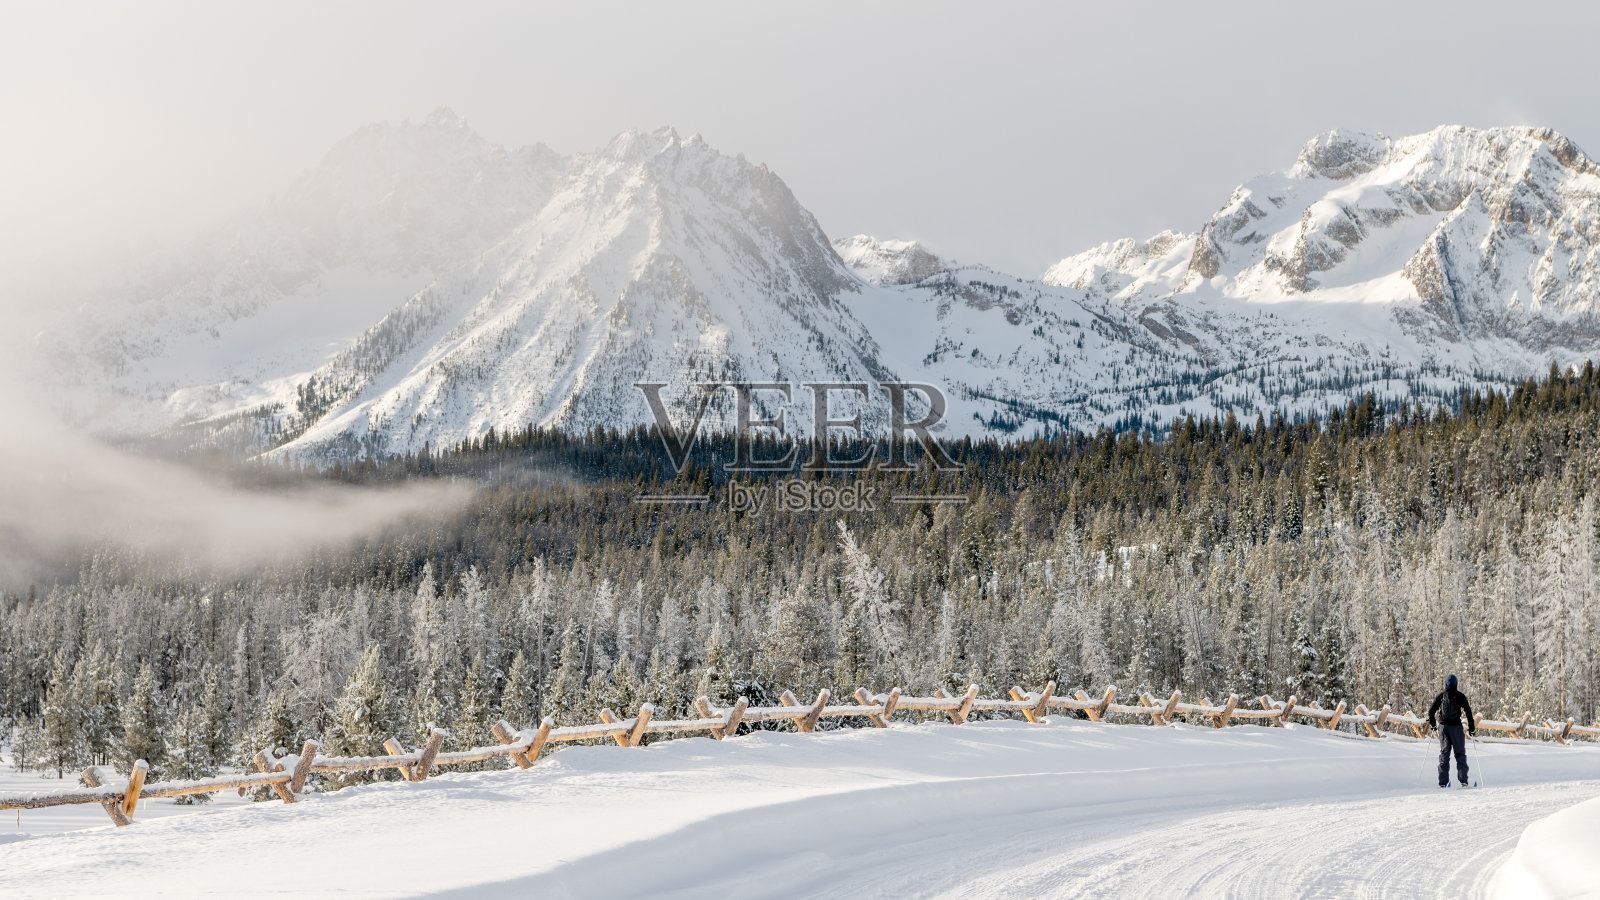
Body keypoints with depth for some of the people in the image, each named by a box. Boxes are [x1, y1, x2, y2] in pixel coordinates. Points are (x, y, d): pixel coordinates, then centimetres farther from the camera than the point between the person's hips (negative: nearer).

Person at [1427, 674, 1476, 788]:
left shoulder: (1440, 695, 4)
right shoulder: (1460, 696, 0)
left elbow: (1431, 711, 3)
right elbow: (1468, 712, -3)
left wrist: (1432, 724, 18)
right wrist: (1471, 728, 5)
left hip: (1443, 726, 2)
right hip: (1456, 727, -2)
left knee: (1444, 753, 7)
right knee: (1460, 753, 6)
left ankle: (1443, 782, 1)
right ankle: (1463, 780, -2)